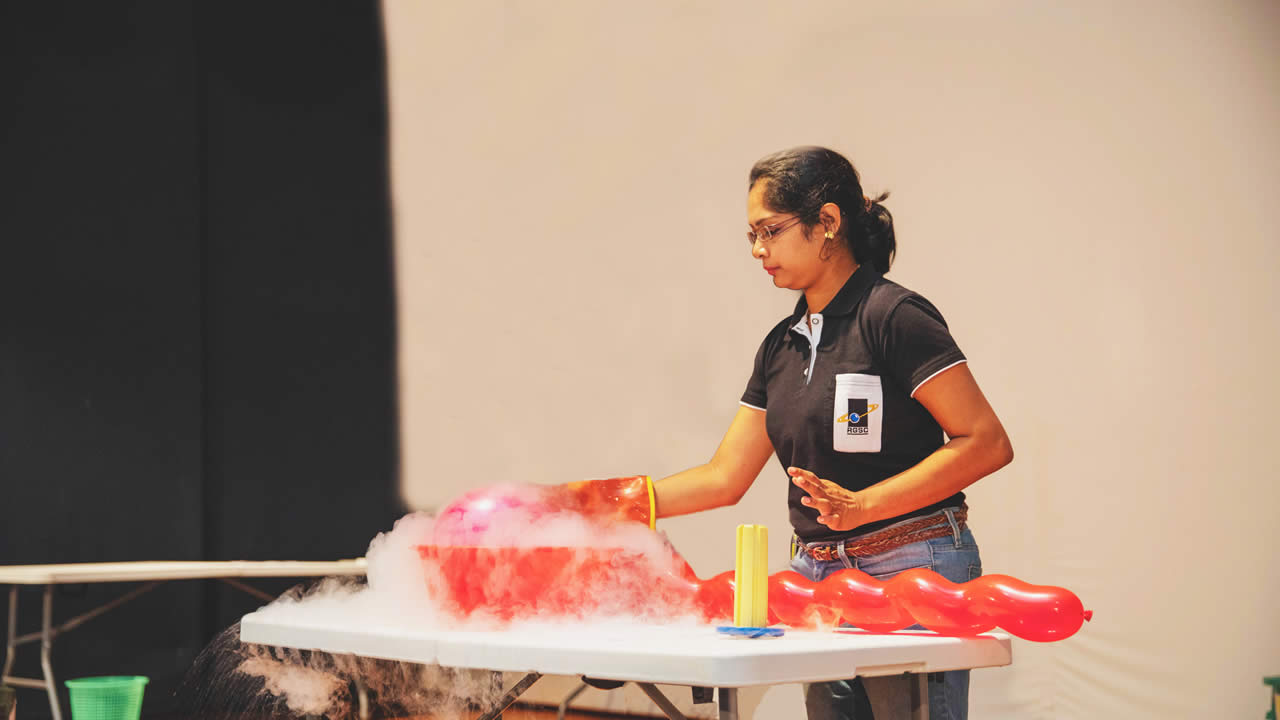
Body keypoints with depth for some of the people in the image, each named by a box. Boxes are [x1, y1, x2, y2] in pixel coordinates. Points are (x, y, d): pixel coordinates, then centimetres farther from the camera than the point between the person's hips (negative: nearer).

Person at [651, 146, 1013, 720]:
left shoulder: (893, 316, -10)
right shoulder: (782, 344, 14)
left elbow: (987, 444, -15)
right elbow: (724, 478, 14)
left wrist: (861, 506, -21)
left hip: (912, 571, -7)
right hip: (816, 576, 7)